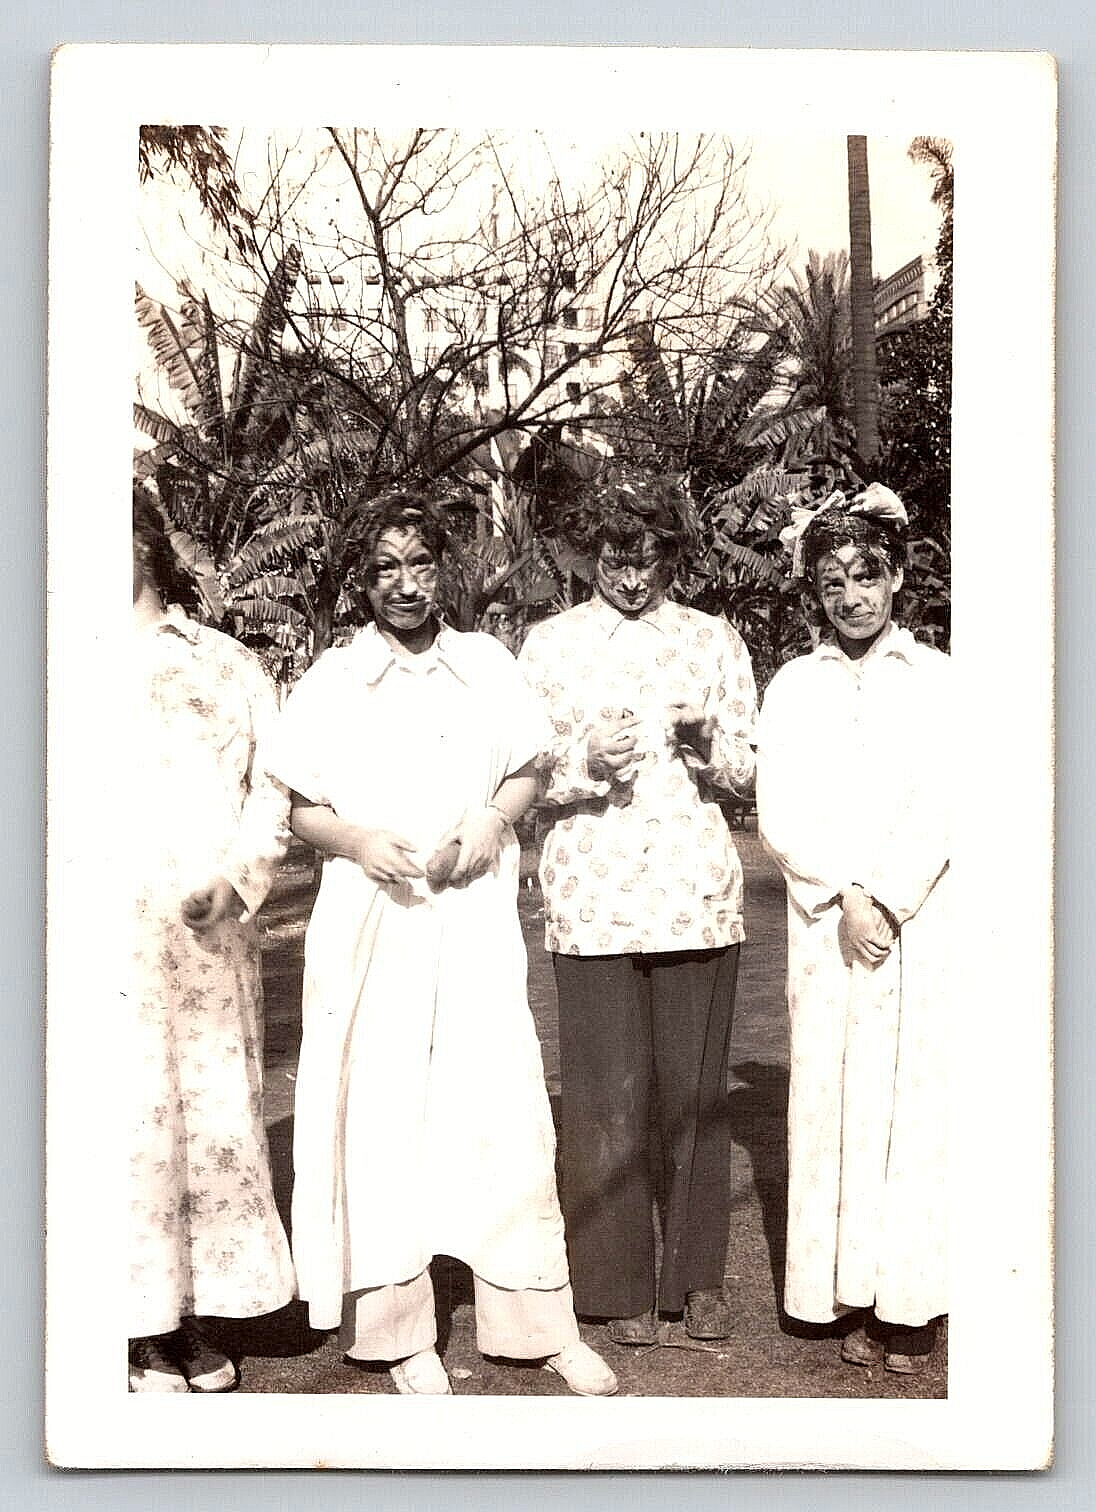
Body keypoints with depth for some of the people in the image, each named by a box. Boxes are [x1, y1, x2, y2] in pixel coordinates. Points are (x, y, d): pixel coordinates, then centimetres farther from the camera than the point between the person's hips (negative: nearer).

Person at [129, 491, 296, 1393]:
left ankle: (201, 1321, 19)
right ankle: (151, 1340, 13)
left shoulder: (228, 665, 12)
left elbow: (272, 791, 7)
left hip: (208, 932, 1)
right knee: (130, 1116, 0)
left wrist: (234, 877, -8)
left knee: (218, 1110, 4)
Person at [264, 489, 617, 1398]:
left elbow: (526, 774, 15)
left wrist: (492, 821, -5)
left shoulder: (488, 666, 8)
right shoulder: (330, 682, 4)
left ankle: (540, 1324, 15)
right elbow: (301, 811, 6)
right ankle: (400, 1331, 18)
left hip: (476, 921, 1)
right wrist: (357, 840, -14)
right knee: (380, 1117, 2)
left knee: (505, 1112, 0)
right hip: (370, 924, -1)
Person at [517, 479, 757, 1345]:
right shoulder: (550, 645, 8)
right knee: (607, 1097, 1)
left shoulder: (715, 641, 11)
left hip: (697, 892, 1)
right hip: (593, 897, -1)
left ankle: (699, 1276, 21)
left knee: (696, 1091, 6)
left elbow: (750, 772, 12)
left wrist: (708, 746, -10)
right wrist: (586, 765, -15)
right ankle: (622, 1286, 16)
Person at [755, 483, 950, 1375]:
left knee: (917, 1098, 1)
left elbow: (941, 810, -4)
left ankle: (912, 1303, 10)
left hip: (923, 923, -1)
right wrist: (847, 898, -10)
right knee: (836, 1102, 2)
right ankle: (855, 1298, 12)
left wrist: (886, 899, -13)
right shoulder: (795, 687, 9)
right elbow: (779, 817, 1)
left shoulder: (938, 680, 4)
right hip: (827, 925, 2)